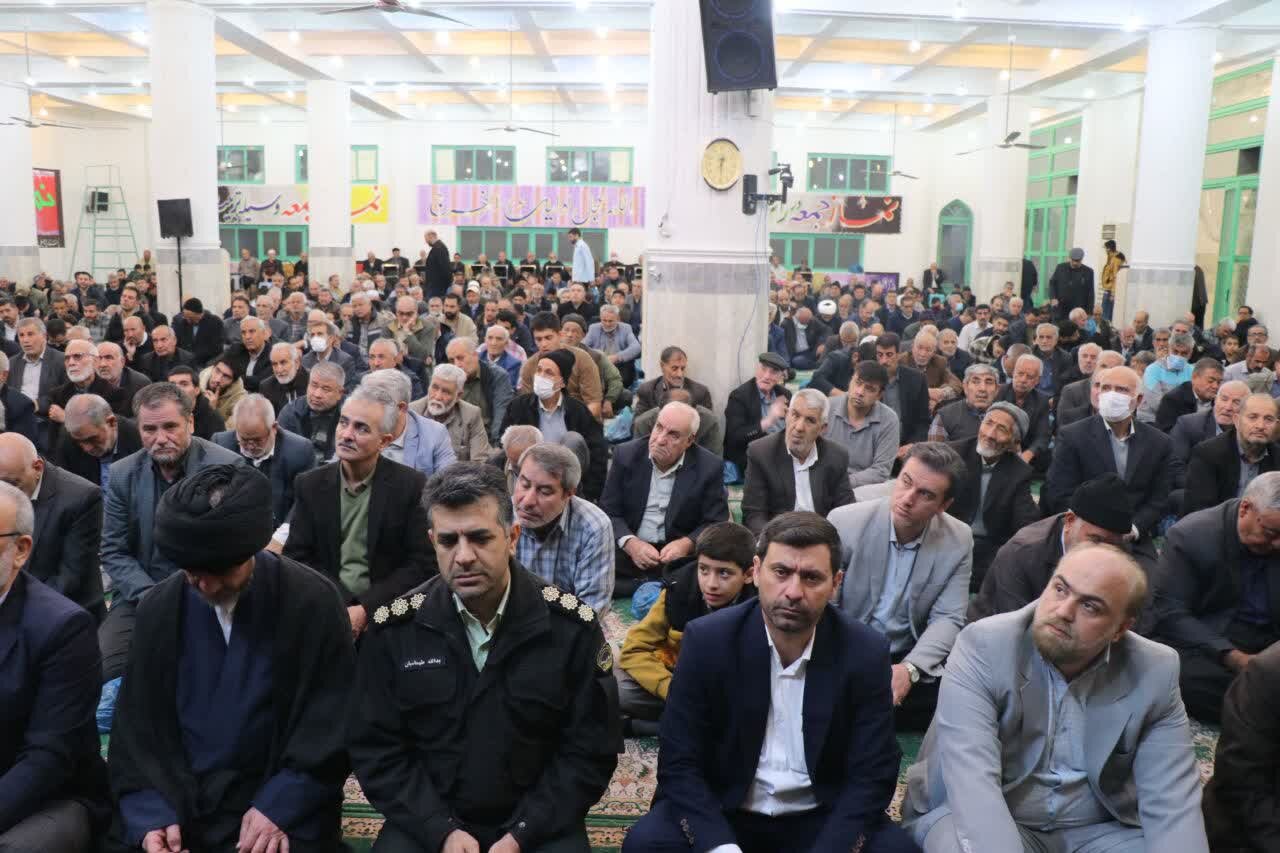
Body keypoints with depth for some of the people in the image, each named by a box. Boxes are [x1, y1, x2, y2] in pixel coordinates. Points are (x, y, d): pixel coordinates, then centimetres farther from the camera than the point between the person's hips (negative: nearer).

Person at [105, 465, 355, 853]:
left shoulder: (312, 601, -10)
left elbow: (331, 723, -7)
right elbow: (136, 723, 5)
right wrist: (150, 812, -8)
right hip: (173, 802, 3)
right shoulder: (158, 607, 1)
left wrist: (278, 807, -15)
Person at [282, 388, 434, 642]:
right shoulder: (310, 485, 5)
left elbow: (422, 564, -6)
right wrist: (344, 607, -12)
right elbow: (297, 557, 3)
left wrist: (366, 610, -15)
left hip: (386, 611, -2)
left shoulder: (412, 486, -5)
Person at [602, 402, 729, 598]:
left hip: (680, 553, -1)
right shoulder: (626, 455, 1)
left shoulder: (710, 468, -4)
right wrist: (630, 543, -17)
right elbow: (608, 511, 2)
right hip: (628, 550, 1)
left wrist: (686, 544, -19)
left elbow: (716, 523, 0)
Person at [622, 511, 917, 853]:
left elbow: (871, 776, -8)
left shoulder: (866, 654, -11)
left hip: (821, 818, 1)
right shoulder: (706, 640, -14)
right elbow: (679, 764, -12)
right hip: (721, 813, 0)